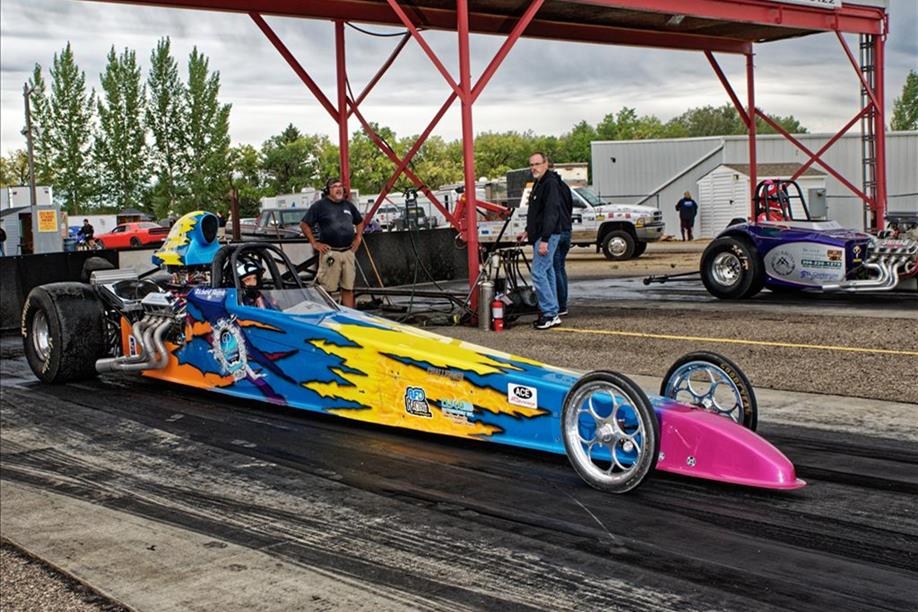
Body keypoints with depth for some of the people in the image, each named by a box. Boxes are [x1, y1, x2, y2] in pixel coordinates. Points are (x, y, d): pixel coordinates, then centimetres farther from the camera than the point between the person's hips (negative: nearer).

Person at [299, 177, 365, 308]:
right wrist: (314, 243, -5)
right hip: (330, 252, -6)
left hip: (348, 252, 6)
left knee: (348, 288, 8)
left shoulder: (348, 205, 15)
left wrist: (358, 238, 17)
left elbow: (360, 222, 30)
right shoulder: (320, 205, -3)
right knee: (327, 289, -5)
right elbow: (304, 224, -3)